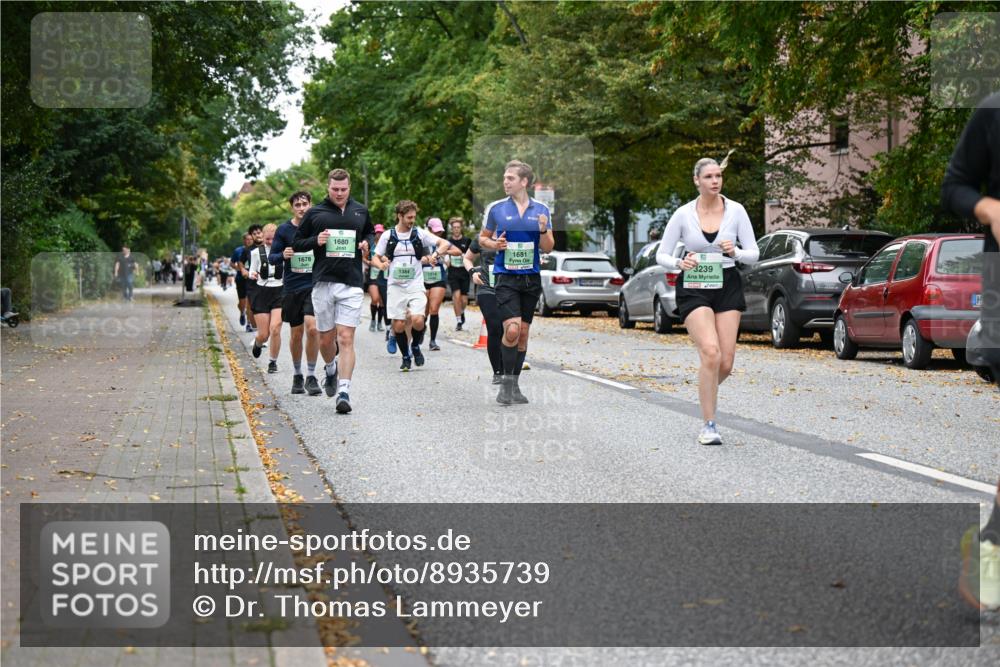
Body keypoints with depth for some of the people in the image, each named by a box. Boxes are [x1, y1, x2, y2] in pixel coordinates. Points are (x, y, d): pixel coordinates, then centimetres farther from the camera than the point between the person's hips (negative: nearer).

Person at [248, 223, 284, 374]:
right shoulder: (256, 252, 1)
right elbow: (252, 272, 8)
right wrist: (253, 275, -14)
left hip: (279, 292, -1)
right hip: (262, 293, 1)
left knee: (275, 328, -17)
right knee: (263, 335, 0)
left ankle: (273, 362, 2)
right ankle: (257, 343, 39)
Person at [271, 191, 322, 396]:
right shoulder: (284, 230, 1)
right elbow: (271, 257, 4)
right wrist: (283, 255, -18)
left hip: (314, 286, -1)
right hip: (292, 287, 1)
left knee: (312, 327, -17)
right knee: (296, 333, 8)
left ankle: (311, 376, -6)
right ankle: (297, 375, 27)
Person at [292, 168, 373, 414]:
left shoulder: (360, 212, 11)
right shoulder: (314, 213, 5)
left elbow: (370, 232, 28)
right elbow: (296, 243, 10)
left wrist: (367, 244, 6)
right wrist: (315, 241, -9)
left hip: (352, 285, 0)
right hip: (323, 283, 0)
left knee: (346, 339, -9)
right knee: (326, 339, 8)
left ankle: (344, 391, -11)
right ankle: (331, 369, 40)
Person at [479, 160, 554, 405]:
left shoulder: (541, 210, 5)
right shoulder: (496, 208, 0)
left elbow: (548, 248, 7)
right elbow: (482, 238, 11)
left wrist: (543, 231, -13)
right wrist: (495, 244, -10)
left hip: (531, 277, 3)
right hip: (506, 277, -3)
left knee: (523, 333, 8)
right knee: (512, 329, -17)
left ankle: (514, 384, 19)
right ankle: (506, 381, -4)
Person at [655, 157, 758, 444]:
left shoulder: (736, 211, -1)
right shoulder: (683, 214, -4)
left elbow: (754, 254, 2)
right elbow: (661, 255, 1)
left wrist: (734, 252, -19)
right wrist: (679, 263, -20)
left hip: (727, 286, 2)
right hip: (694, 288, -2)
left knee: (726, 362, -3)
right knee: (711, 354, -21)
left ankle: (707, 393, 33)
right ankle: (709, 426, -11)